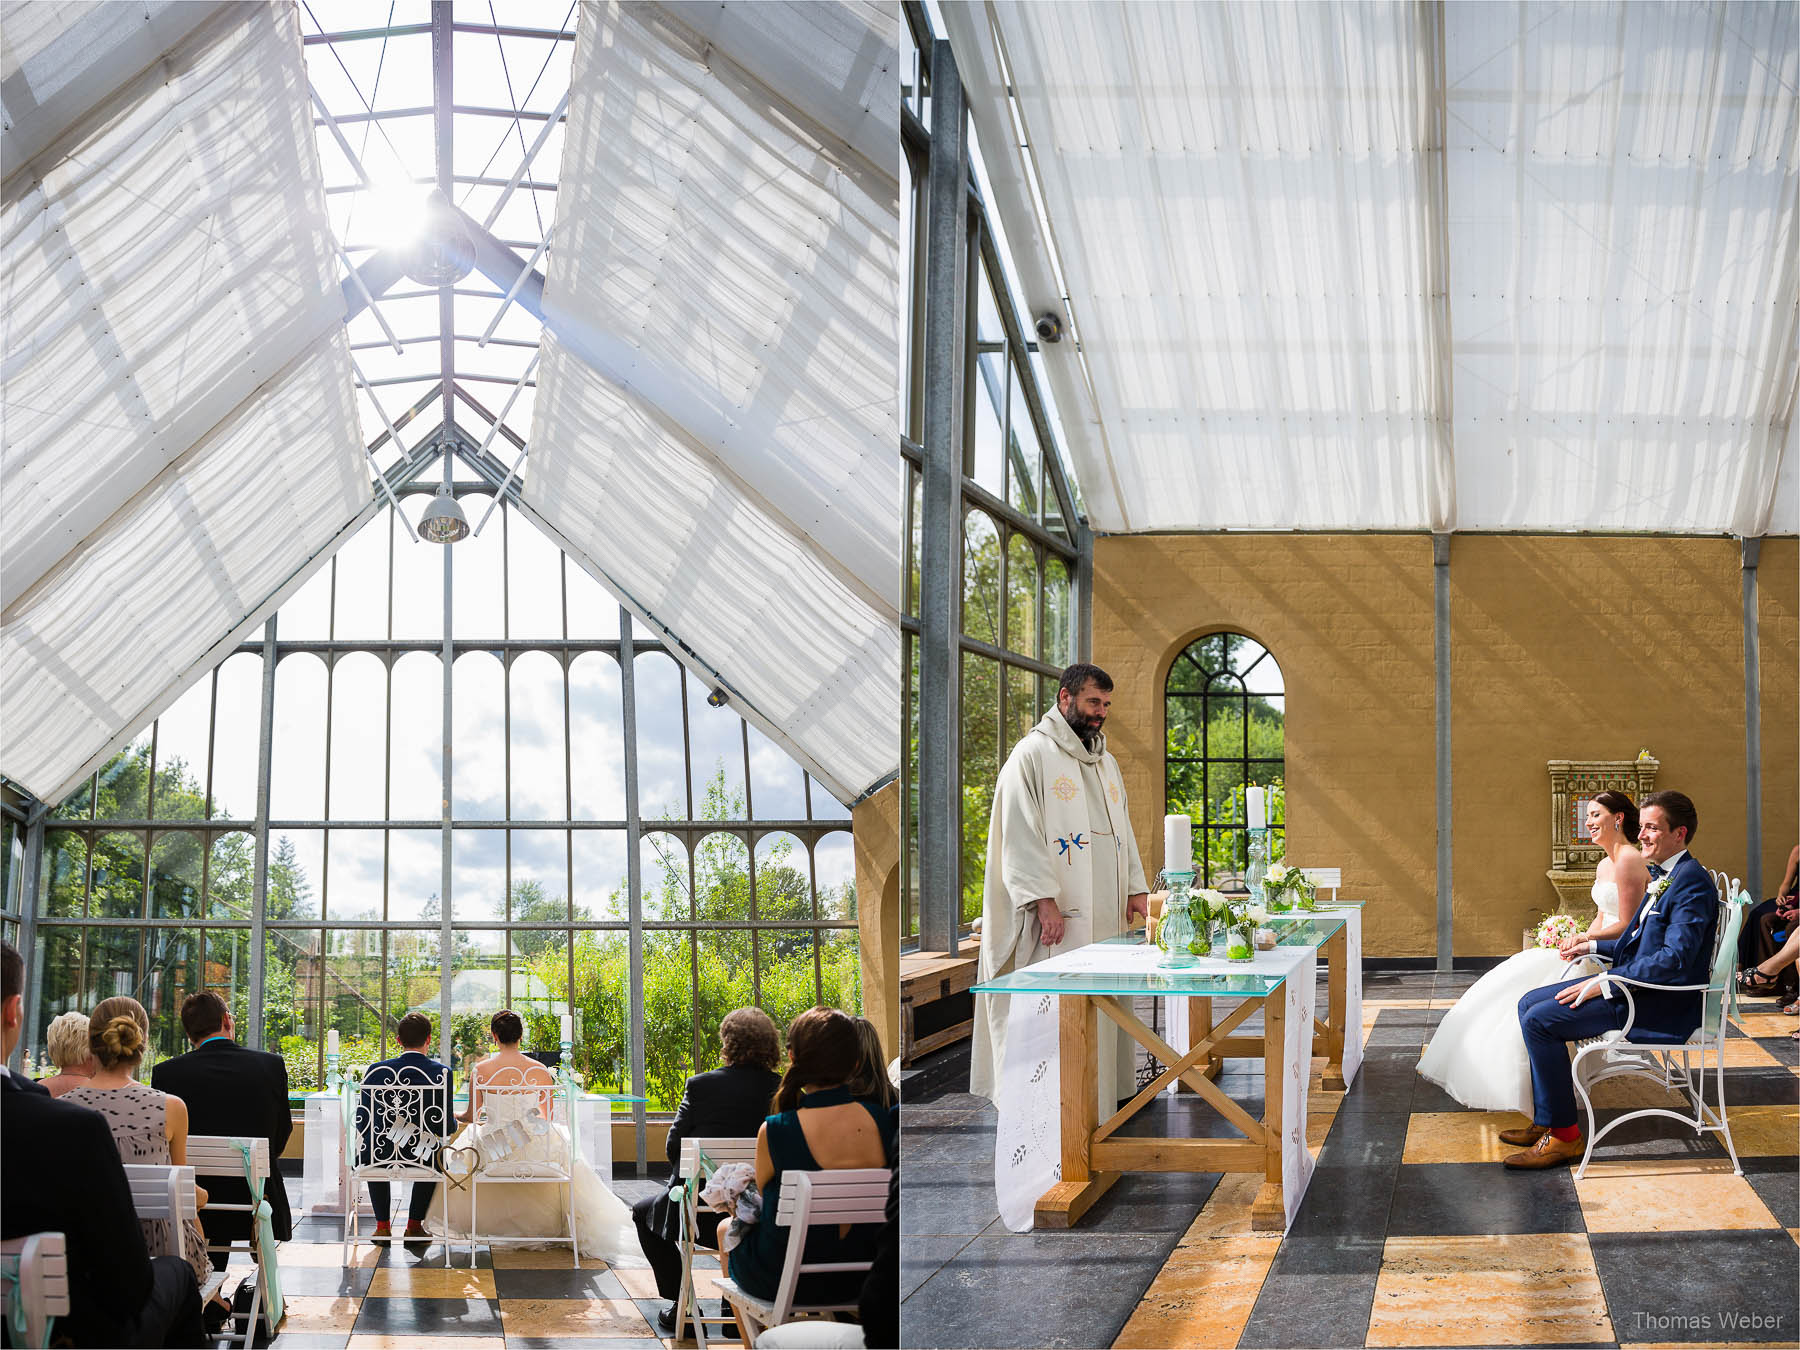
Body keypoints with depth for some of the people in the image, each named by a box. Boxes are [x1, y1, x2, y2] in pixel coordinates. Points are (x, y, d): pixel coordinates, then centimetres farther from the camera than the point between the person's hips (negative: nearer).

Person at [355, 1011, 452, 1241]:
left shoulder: (377, 1071, -7)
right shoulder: (441, 1073, -10)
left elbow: (362, 1120, -1)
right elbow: (446, 1126, -6)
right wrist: (455, 1121, 18)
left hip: (380, 1156, 1)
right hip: (421, 1158, -1)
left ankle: (382, 1225, 36)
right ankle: (414, 1226, 32)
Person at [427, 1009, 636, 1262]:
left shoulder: (480, 1070, -10)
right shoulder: (540, 1071, -7)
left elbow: (473, 1116, -2)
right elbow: (549, 1117, 3)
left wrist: (453, 1117, 22)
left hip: (493, 1149, 0)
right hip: (534, 1150, 0)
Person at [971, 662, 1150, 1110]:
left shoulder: (1105, 762, 19)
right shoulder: (1033, 754, -5)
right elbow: (1020, 835, -12)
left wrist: (1136, 889, 12)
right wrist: (1043, 900, -19)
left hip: (1104, 913, 8)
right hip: (1058, 914, -8)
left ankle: (1101, 1097, 11)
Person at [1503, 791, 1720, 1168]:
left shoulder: (1692, 882, -18)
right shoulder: (1662, 876, 15)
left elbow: (1674, 959, -26)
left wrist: (1605, 982, -24)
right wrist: (1594, 947, 13)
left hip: (1662, 1007, -11)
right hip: (1636, 985, 11)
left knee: (1540, 1020, -19)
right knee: (1530, 1003, 8)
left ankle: (1564, 1136, -11)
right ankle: (1545, 1120, 10)